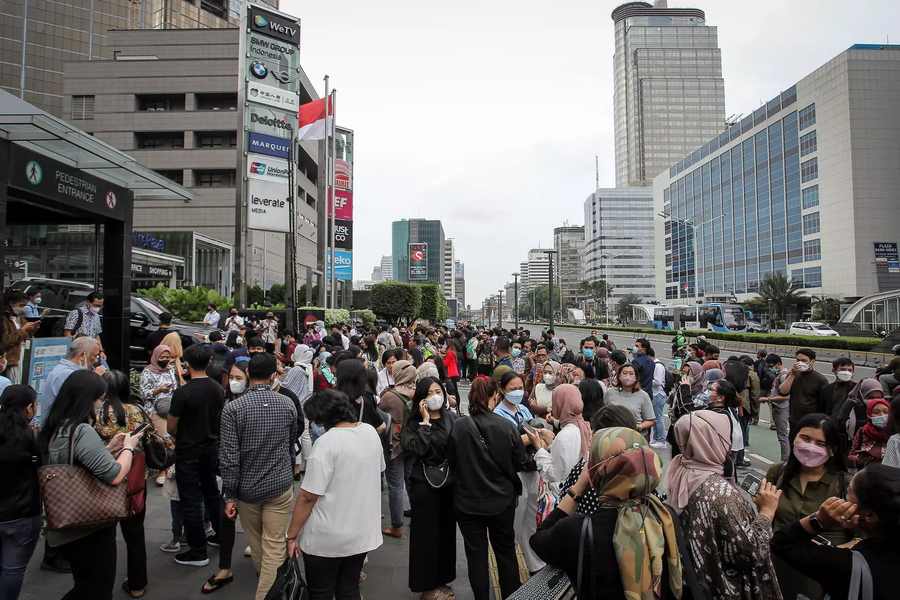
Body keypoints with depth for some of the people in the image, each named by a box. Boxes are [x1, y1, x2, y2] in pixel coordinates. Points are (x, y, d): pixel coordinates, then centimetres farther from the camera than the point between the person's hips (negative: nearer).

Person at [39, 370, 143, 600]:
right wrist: (128, 447, -12)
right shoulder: (82, 431, -25)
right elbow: (115, 475, -28)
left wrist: (108, 447, 10)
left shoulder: (53, 429, 4)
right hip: (90, 528, -9)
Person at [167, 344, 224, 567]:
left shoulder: (182, 392, -20)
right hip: (211, 449, 6)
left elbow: (171, 427, -12)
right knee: (212, 493, 21)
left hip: (188, 453, -6)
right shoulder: (218, 389, -4)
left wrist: (180, 438, 8)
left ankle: (198, 552, 13)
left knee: (191, 501, 5)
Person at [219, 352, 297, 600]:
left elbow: (229, 457, -15)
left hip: (248, 487, 0)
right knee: (274, 547, 6)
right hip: (280, 485, 0)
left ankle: (264, 578, 45)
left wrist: (229, 495, -5)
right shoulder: (287, 404, -6)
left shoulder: (233, 408, -14)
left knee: (256, 543, 23)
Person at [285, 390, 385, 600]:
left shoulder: (327, 442, -22)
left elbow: (308, 496, -20)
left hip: (327, 539, -6)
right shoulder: (371, 433, -2)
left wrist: (292, 535, -9)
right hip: (363, 533, 6)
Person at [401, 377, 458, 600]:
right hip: (424, 484, -4)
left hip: (449, 482, 4)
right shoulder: (414, 423, -7)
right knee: (426, 534, 5)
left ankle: (441, 580, 32)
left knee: (447, 531, 14)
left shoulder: (451, 418, 2)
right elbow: (417, 450, -23)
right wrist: (425, 421, -21)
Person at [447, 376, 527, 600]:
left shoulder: (458, 426, -17)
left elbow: (451, 462, -3)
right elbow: (519, 464, -5)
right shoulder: (507, 426, -16)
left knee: (476, 555, 14)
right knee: (506, 552, 20)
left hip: (468, 501, -1)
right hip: (502, 500, 1)